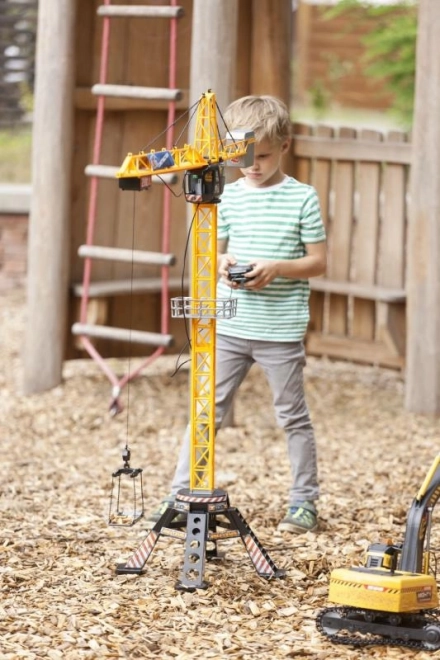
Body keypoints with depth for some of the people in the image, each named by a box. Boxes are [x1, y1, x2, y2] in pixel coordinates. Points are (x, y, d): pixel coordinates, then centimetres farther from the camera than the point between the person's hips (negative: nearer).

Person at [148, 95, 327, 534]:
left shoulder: (302, 198, -3)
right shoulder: (229, 195, 7)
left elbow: (318, 262, -2)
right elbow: (214, 253, 14)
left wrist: (277, 268, -18)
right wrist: (222, 263, -9)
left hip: (281, 330, -3)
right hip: (228, 326, 3)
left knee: (292, 415, 7)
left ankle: (304, 502, 17)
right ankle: (180, 496, 6)